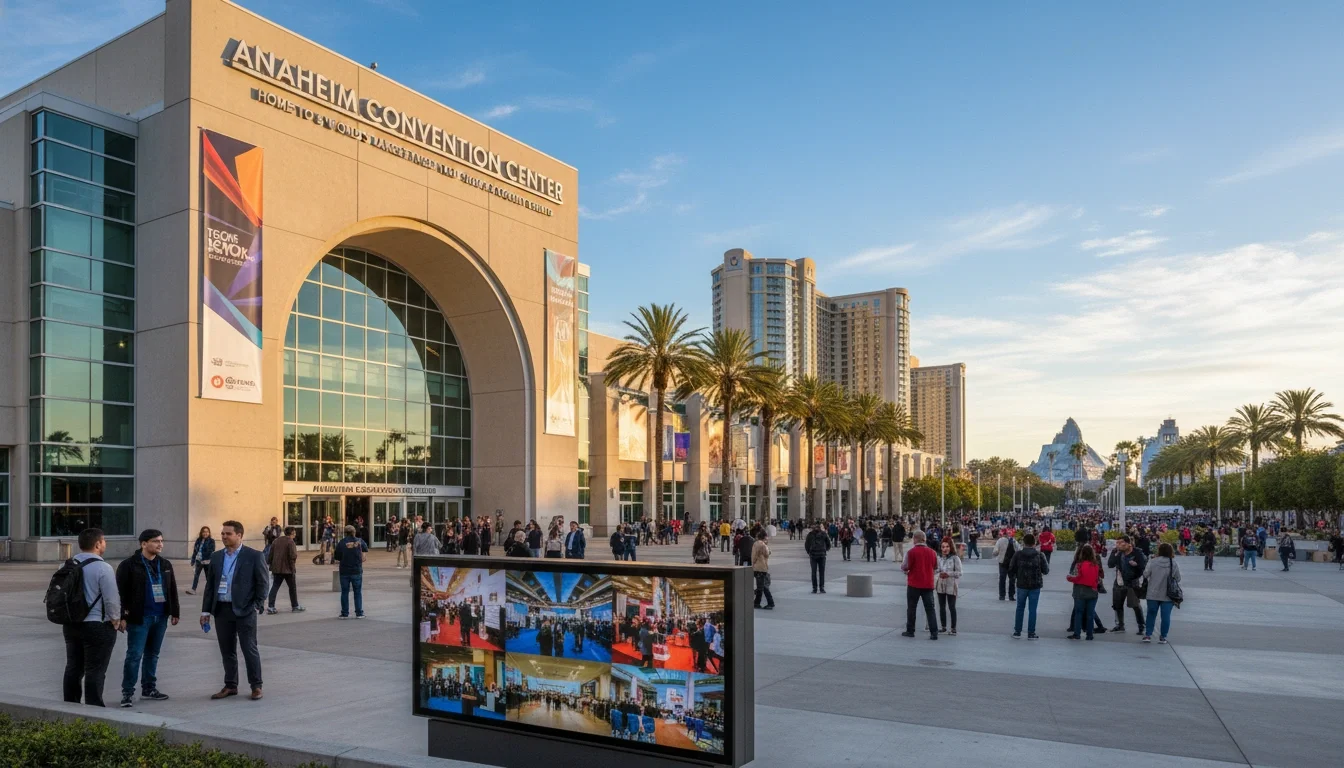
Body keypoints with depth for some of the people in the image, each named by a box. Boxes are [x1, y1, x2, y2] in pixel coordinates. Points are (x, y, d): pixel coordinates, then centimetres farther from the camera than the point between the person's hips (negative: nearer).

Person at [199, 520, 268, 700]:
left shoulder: (253, 556, -5)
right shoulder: (216, 557, 10)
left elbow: (262, 583, -4)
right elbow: (210, 585, 13)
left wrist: (258, 606, -11)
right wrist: (206, 610, 9)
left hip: (245, 611, -5)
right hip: (221, 610, 5)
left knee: (250, 649, 0)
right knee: (227, 651, 11)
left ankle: (256, 686, 9)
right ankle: (230, 686, 22)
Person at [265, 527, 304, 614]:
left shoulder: (276, 541, 10)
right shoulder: (290, 542, -12)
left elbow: (271, 555, 12)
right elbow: (293, 556, -21)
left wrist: (272, 567, 17)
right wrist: (296, 553, 0)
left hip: (276, 569, 6)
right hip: (288, 568, -6)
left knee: (275, 587, 6)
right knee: (292, 587, 7)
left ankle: (270, 607, -1)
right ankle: (295, 606, 15)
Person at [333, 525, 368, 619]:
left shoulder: (341, 542, -6)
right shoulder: (360, 541, -1)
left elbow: (337, 557, -5)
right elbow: (366, 549, 15)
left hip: (344, 571, -1)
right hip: (357, 571, 1)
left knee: (344, 592, 8)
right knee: (358, 592, 8)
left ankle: (345, 613, 10)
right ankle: (359, 613, 6)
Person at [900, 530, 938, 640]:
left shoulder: (911, 552, -13)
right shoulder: (931, 552, 0)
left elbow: (906, 567, -13)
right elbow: (935, 566, 12)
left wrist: (902, 566, 9)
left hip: (914, 584, -3)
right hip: (928, 584, 3)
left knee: (911, 608, 9)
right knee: (930, 608, 4)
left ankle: (910, 631, 15)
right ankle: (934, 632, -2)